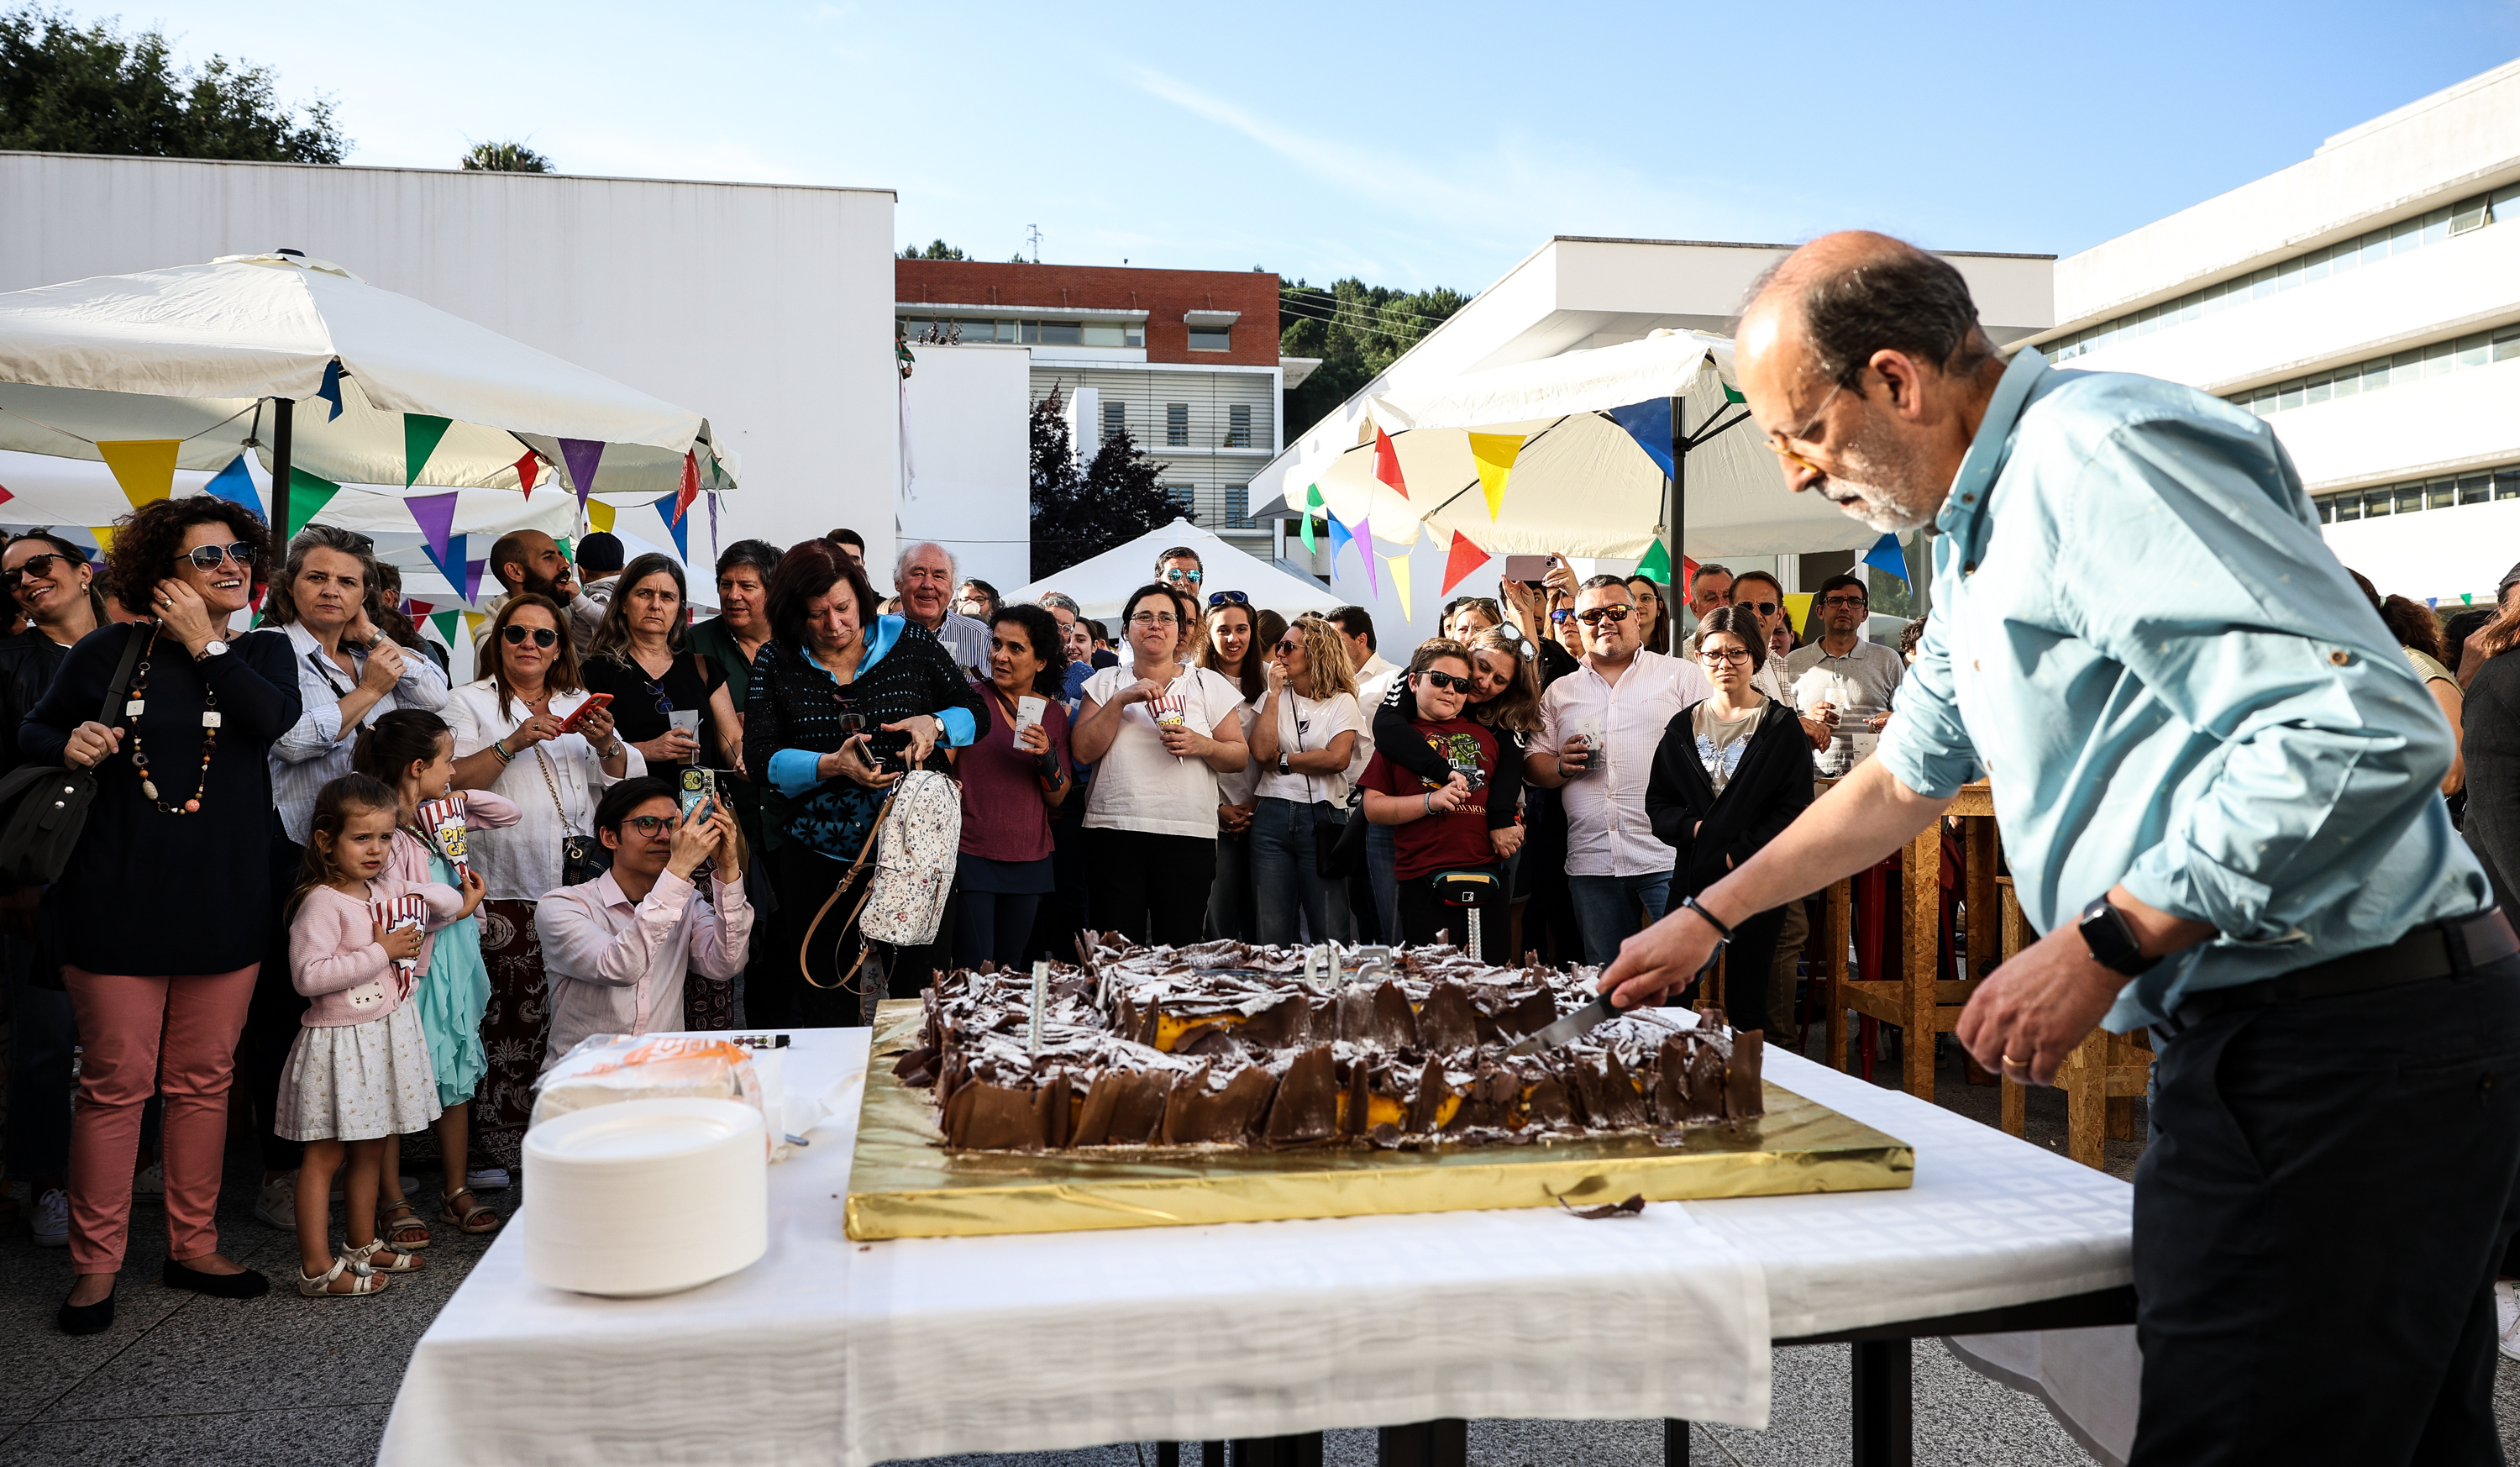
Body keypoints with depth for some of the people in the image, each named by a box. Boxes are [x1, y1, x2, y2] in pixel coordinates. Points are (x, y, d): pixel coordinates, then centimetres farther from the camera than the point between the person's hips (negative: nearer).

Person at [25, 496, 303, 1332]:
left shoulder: (262, 654, 8)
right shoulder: (110, 652, 2)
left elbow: (272, 719, -13)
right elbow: (32, 731, 10)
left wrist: (205, 644, -7)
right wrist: (68, 745, -11)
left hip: (224, 902, 3)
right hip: (120, 898, -2)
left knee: (204, 1079, 11)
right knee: (116, 1082, 1)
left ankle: (193, 1247, 24)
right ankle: (95, 1266, 14)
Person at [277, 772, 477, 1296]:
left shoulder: (389, 889, 8)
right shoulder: (321, 903, -16)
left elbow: (436, 896, 26)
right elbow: (307, 975, -25)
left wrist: (456, 904, 4)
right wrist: (380, 952, -23)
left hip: (389, 1033, 8)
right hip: (340, 1041, -8)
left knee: (371, 1148, 18)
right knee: (325, 1154, -1)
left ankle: (363, 1244, 30)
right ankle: (317, 1268, 3)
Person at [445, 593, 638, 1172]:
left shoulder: (580, 705, 21)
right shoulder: (470, 703, 10)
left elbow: (628, 782, 15)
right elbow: (452, 783, -4)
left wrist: (606, 745, -5)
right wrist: (514, 743, -15)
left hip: (581, 881, 3)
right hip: (510, 889, -3)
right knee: (517, 1012, -9)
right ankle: (506, 1145, 1)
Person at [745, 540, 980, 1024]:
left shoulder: (909, 640, 1)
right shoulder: (776, 664, 2)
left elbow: (973, 711, 7)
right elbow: (760, 757, -5)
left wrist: (934, 724, -14)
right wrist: (830, 766, -22)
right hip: (818, 860, 1)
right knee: (827, 1011, 8)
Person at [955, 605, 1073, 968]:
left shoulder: (1054, 713, 7)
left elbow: (1058, 800, 8)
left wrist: (1047, 755, -11)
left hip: (1029, 863, 4)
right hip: (971, 855, -3)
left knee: (1011, 969, 10)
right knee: (973, 974, -7)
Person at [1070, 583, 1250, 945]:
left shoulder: (1209, 684, 11)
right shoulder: (1106, 682, 13)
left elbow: (1240, 756, 9)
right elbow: (1083, 751, 2)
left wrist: (1202, 745, -10)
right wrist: (1120, 700, -7)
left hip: (1188, 834, 0)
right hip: (1114, 831, 0)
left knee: (1179, 952, -1)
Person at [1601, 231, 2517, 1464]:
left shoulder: (2098, 452, -15)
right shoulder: (1980, 540, 18)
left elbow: (2366, 732, -25)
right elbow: (1905, 778, 30)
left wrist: (2101, 945, -21)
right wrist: (1708, 918, 31)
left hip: (2342, 1039, -10)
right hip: (2265, 1041, 10)